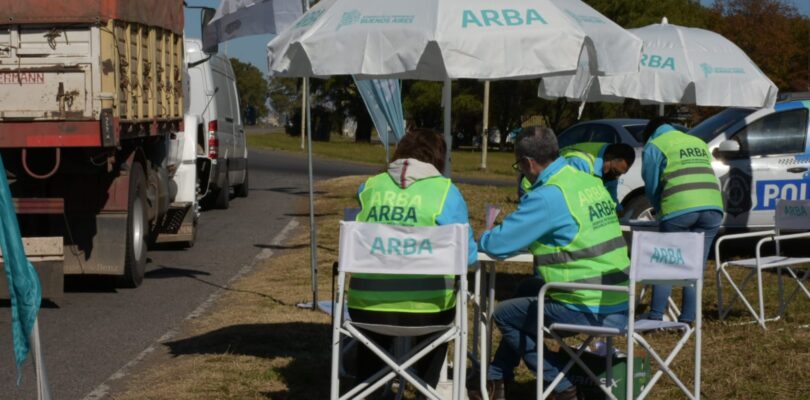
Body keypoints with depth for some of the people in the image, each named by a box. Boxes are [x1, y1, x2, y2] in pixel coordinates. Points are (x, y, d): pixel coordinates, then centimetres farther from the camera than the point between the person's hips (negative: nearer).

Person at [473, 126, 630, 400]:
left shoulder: (548, 196, -16)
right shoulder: (591, 182, 9)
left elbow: (498, 244, -12)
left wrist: (483, 239, 10)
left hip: (591, 313, -9)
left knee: (505, 314, 11)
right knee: (524, 305, 26)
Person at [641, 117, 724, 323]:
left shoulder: (654, 146, 12)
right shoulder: (699, 143, 29)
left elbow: (651, 186, 12)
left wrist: (660, 210, 29)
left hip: (679, 208, -4)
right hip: (712, 207, 4)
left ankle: (655, 318, 3)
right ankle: (687, 319, 8)